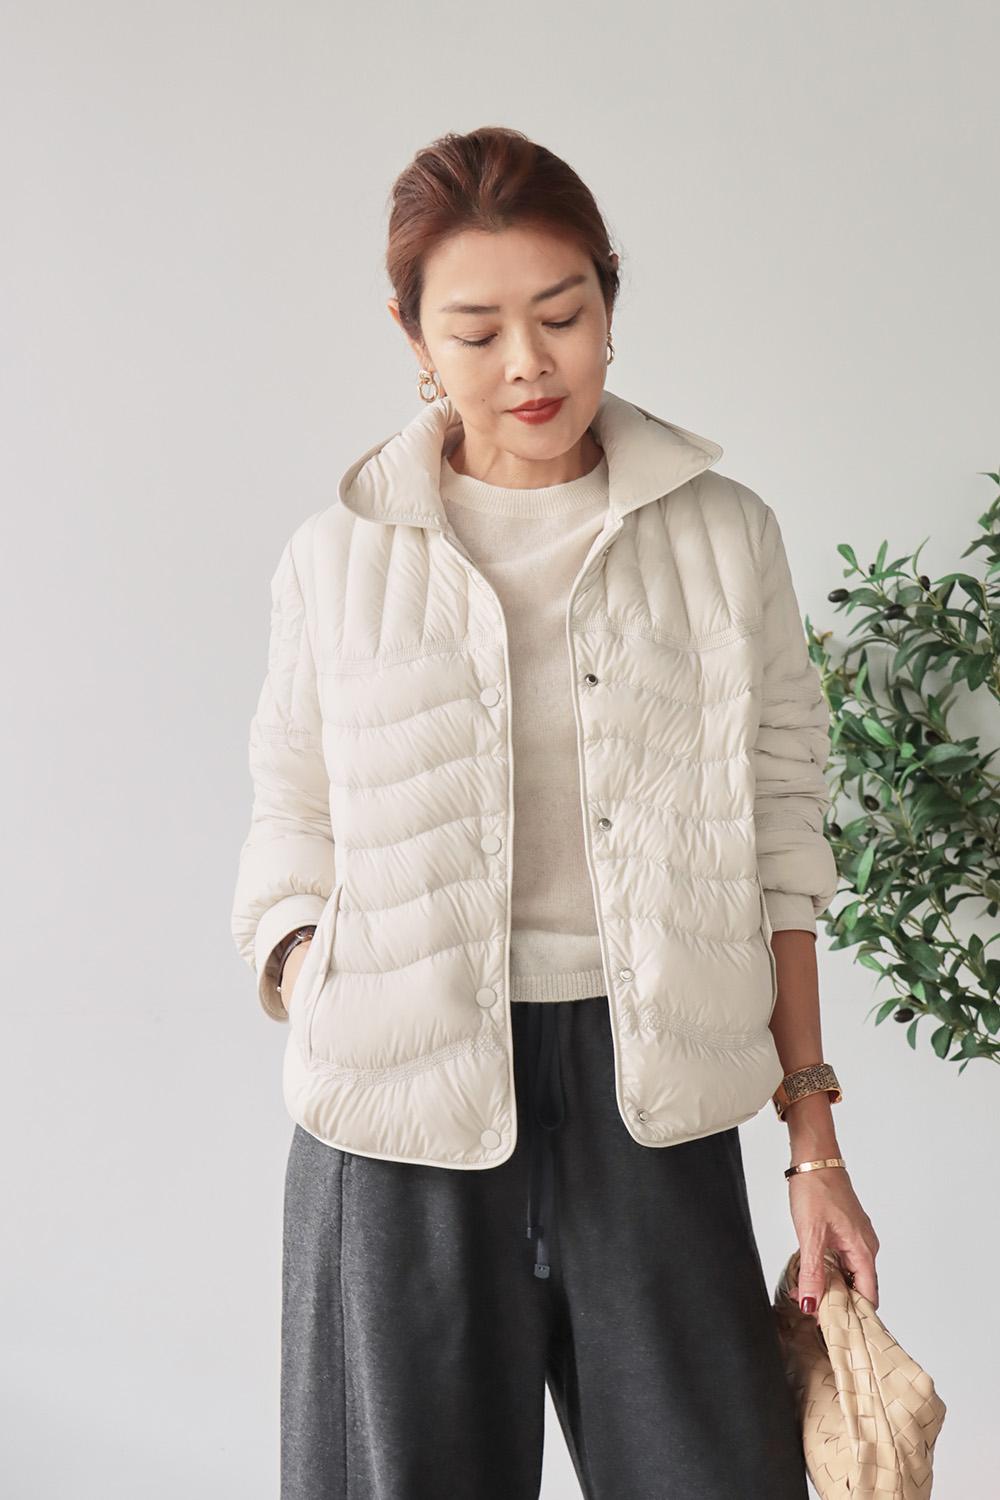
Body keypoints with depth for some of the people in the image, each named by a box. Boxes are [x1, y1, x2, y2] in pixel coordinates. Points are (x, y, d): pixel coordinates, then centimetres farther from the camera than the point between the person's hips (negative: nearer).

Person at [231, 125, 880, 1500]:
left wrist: (815, 1141, 4)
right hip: (406, 1115, 0)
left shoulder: (725, 536, 4)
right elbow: (293, 845, 8)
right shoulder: (339, 561, 4)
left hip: (650, 1086, 1)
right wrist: (318, 1026, -11)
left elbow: (780, 840, 6)